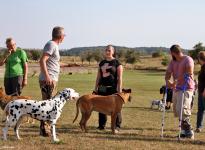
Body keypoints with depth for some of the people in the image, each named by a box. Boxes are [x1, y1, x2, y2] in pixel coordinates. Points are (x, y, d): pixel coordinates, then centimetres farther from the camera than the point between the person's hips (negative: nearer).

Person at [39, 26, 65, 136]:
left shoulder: (54, 45, 18)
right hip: (48, 80, -10)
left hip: (52, 80, 10)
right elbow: (42, 60, -22)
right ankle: (44, 129, -6)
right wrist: (47, 76, -27)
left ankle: (46, 127, 20)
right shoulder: (51, 45, -11)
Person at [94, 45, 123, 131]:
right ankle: (101, 125, 14)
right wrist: (96, 88, 14)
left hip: (113, 88, -5)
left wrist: (119, 89, -11)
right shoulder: (102, 63, 14)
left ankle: (117, 125, 3)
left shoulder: (117, 63, -1)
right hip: (102, 88, 5)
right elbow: (98, 77, 18)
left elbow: (120, 77, -5)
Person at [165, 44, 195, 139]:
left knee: (182, 110, -17)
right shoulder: (173, 62, 16)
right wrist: (167, 80, -13)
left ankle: (189, 132, -8)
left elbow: (189, 74, -18)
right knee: (176, 110, 9)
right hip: (176, 89, 8)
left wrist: (177, 81, -23)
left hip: (186, 89, -8)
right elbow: (168, 73, 10)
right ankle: (184, 131, 19)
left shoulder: (188, 60, -6)